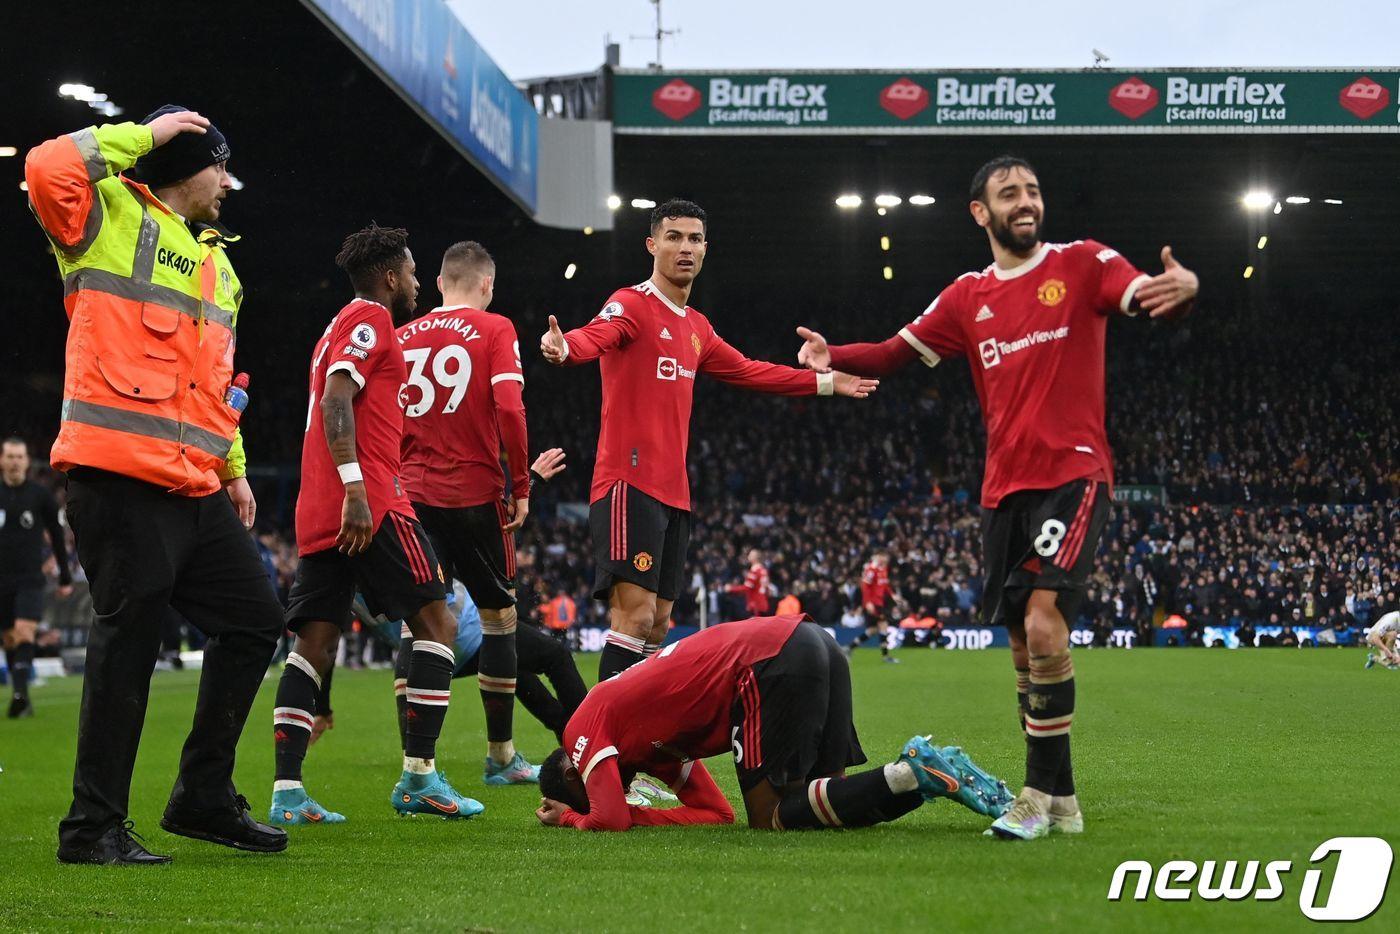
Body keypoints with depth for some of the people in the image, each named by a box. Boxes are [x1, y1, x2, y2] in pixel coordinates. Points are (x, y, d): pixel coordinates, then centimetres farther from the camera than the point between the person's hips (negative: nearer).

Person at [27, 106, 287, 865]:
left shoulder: (217, 263, 25)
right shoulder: (111, 219, 1)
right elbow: (48, 169, -20)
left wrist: (234, 468, 24)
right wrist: (144, 135, -9)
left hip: (194, 487, 9)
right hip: (117, 473, -9)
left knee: (253, 621, 11)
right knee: (129, 636, -9)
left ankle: (204, 796, 22)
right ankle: (95, 826, -2)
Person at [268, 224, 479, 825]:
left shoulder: (340, 326, 27)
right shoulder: (370, 320, -3)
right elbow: (336, 401, -16)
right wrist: (355, 487, -24)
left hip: (319, 510, 9)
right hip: (369, 500, -9)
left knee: (315, 642, 2)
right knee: (436, 622, -3)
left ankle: (286, 791, -6)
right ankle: (419, 778, -7)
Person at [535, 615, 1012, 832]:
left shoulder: (584, 730, 8)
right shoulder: (648, 743, 30)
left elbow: (609, 820, -5)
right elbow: (716, 813, 22)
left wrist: (569, 818, 17)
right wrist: (635, 814, 21)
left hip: (772, 664, -9)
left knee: (771, 818, -2)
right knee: (825, 806, 13)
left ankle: (911, 773, -17)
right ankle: (928, 771, -4)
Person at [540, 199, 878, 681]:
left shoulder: (696, 328, 19)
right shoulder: (632, 305, -7)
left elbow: (747, 370, 34)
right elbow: (595, 335, -29)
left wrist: (825, 382, 38)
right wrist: (563, 346, -52)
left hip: (673, 492, 9)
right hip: (630, 484, -9)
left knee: (657, 624, 8)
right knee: (635, 614, -18)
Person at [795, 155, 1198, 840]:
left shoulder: (1082, 264, 1)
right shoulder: (968, 298, 14)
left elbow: (1149, 297, -14)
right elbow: (897, 353, 13)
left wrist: (1184, 289, -38)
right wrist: (832, 357, -6)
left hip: (1072, 478, -5)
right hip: (1004, 488, 5)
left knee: (1043, 620, -21)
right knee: (1024, 646, 7)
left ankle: (1045, 793, -16)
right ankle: (1057, 800, 16)